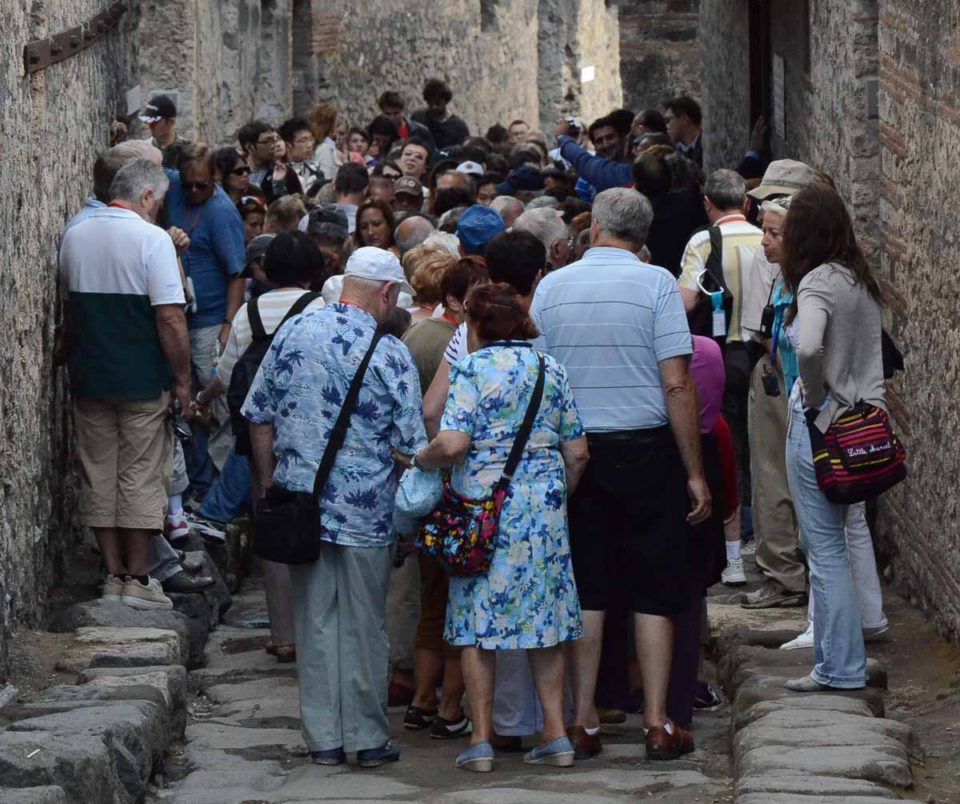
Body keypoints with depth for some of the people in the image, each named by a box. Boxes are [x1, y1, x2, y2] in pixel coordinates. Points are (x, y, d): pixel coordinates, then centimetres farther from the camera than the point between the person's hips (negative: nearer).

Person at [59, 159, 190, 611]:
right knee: (141, 477, 2)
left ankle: (113, 574, 14)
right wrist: (182, 378, -8)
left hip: (88, 378, 5)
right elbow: (170, 318, -16)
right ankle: (137, 579, 5)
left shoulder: (74, 237, 7)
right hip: (143, 381, -5)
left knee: (98, 476, 10)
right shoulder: (151, 239, -12)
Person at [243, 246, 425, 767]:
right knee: (363, 623, 7)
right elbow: (411, 446, -9)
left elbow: (259, 416, 8)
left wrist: (271, 485, 18)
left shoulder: (292, 333, 2)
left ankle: (324, 739, 13)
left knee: (315, 620, 10)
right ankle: (367, 738, 14)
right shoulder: (389, 354, -10)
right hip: (366, 510, -3)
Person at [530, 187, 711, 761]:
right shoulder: (655, 284, -7)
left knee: (586, 589, 9)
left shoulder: (551, 287, 3)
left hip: (575, 451, 3)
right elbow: (676, 385, -11)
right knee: (654, 591, 4)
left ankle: (583, 721, 9)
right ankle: (658, 724, 3)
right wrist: (695, 472, -6)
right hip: (646, 449, -3)